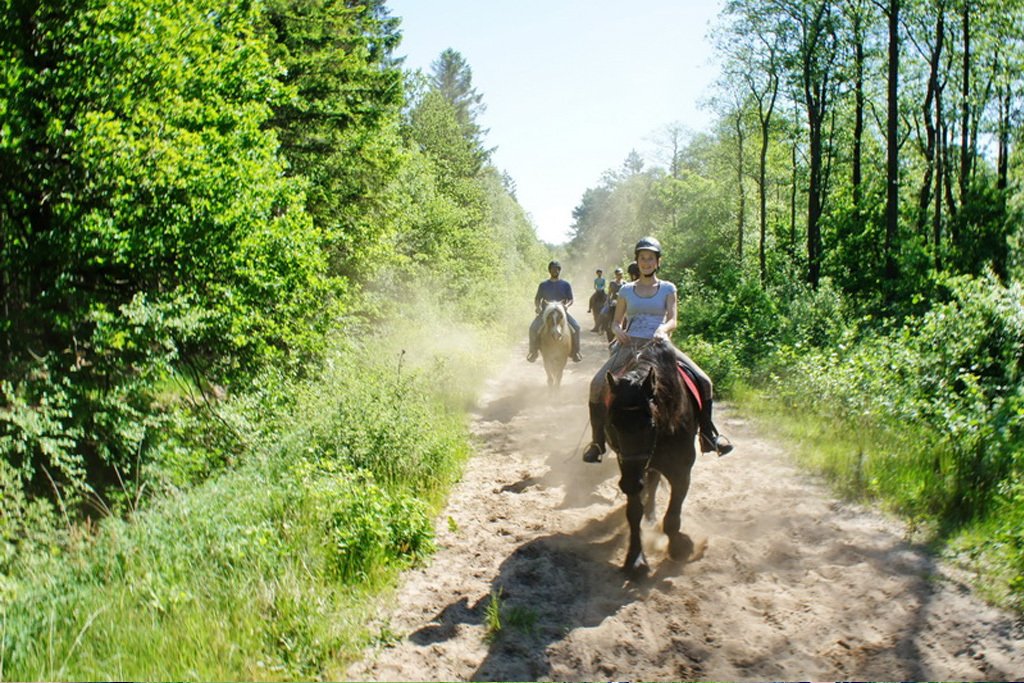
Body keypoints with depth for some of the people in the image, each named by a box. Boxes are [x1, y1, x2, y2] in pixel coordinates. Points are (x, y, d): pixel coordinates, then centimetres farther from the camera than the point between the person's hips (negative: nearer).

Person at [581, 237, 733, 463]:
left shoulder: (668, 289, 10)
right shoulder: (627, 290, 13)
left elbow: (672, 320, -1)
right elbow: (616, 321, 16)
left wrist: (662, 329, -24)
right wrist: (617, 330, -8)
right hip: (630, 345, 1)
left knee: (702, 381, -17)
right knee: (598, 385, -21)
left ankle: (708, 435, 2)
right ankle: (598, 442, -7)